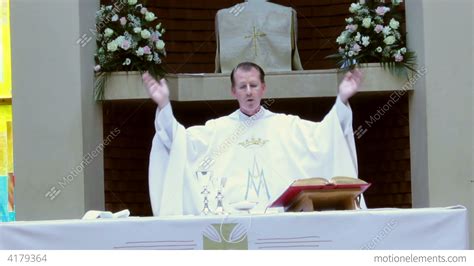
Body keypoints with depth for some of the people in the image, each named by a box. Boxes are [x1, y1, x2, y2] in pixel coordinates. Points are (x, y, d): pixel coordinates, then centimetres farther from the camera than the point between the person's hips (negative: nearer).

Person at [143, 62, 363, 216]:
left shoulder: (286, 125, 17)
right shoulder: (217, 128, 17)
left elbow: (324, 135, 7)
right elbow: (179, 140, 8)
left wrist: (342, 100, -4)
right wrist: (164, 105, -3)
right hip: (228, 215, 0)